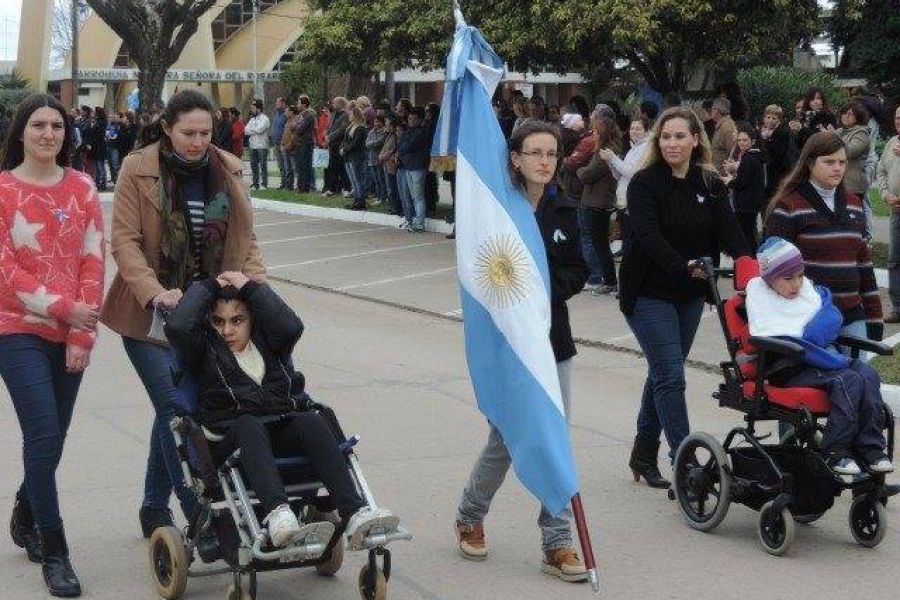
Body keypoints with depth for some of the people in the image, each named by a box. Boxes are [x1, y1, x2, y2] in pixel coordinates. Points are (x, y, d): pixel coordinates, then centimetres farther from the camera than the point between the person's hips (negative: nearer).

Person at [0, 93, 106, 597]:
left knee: (52, 437, 11)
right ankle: (54, 551, 0)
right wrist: (63, 308, -16)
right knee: (45, 436, -11)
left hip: (72, 335, 4)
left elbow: (93, 262, 1)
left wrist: (82, 334, -5)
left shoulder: (83, 188, 4)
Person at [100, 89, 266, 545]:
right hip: (153, 313, -4)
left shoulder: (228, 170, 5)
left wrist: (256, 286, -7)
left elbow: (245, 238, 9)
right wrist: (154, 292, -26)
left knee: (173, 408, 12)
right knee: (176, 408, -12)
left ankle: (155, 509, 26)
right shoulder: (138, 170, -7)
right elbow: (125, 242, -12)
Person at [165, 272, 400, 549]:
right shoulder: (206, 349, 12)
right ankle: (277, 515, -59)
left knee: (312, 421, -28)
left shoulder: (266, 341, 19)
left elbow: (292, 327, -5)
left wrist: (250, 287, 1)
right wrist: (207, 286, 4)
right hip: (229, 441, -3)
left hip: (280, 432, 3)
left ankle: (355, 514, -44)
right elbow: (177, 327, -10)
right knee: (249, 425, -36)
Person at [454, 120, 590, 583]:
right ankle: (469, 518, 30)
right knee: (507, 438, 3)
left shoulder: (562, 210, 5)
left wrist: (545, 287, -11)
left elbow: (578, 272, 6)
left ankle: (557, 544, 7)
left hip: (553, 337, 4)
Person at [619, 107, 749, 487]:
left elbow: (729, 231, -6)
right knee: (671, 376, -11)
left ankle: (643, 455, 27)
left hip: (690, 294, 5)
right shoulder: (644, 184, -11)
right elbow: (649, 236, -23)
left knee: (663, 374, 14)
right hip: (649, 294, -5)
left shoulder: (711, 185, 4)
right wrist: (686, 266, -37)